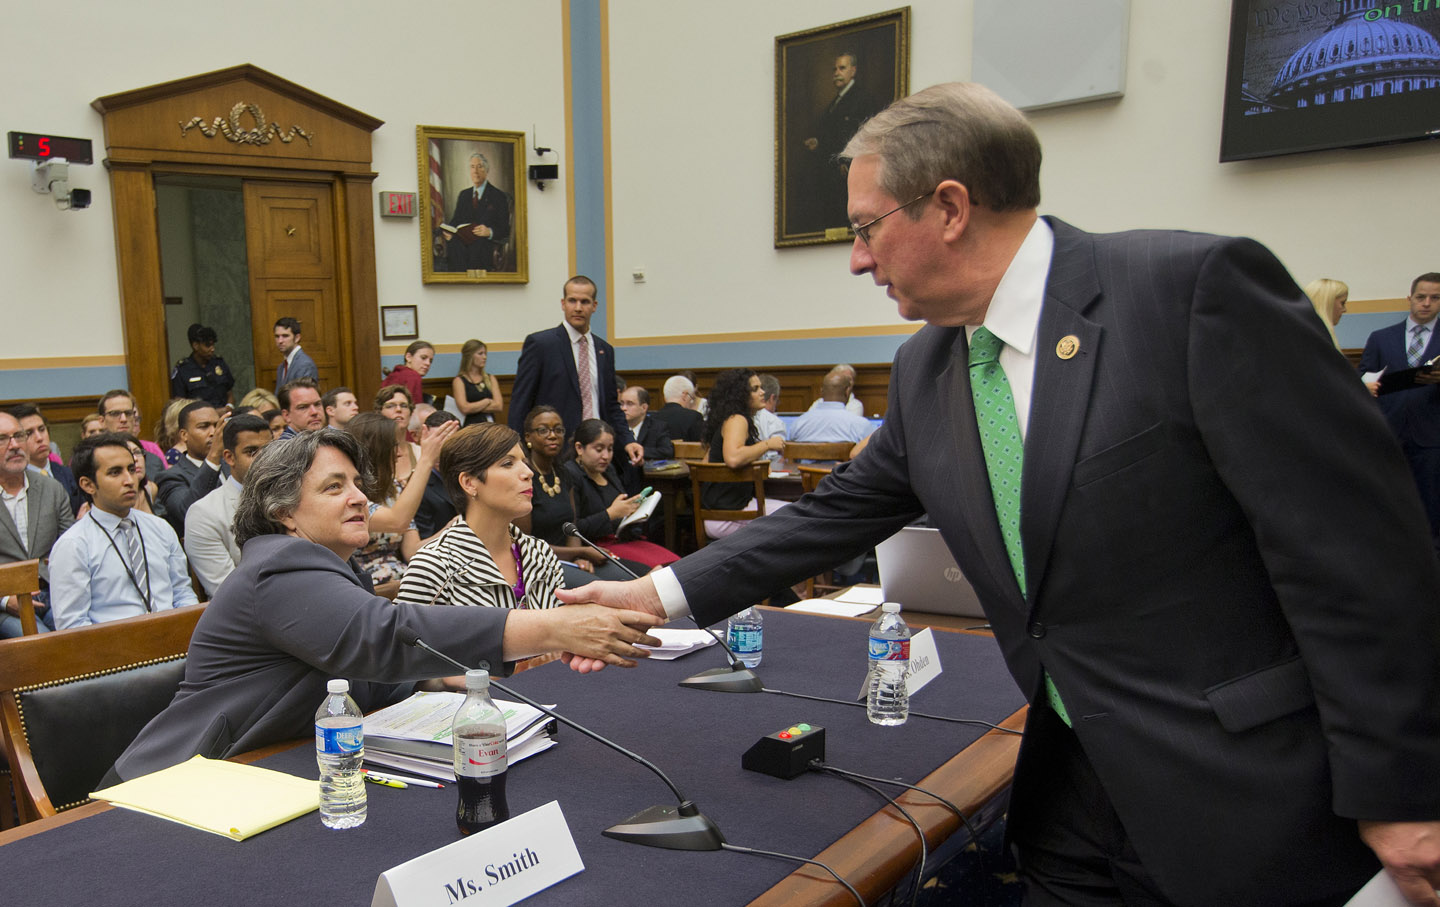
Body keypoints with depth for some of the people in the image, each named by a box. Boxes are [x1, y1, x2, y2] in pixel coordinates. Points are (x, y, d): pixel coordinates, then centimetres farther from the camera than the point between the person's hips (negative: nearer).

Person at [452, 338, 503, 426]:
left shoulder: (490, 378, 17)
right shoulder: (459, 381, 5)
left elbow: (499, 406, 6)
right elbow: (464, 409, -8)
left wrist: (474, 407, -2)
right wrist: (487, 401, 3)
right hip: (470, 426, -3)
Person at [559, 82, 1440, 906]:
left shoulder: (1197, 287, -18)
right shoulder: (925, 368, 3)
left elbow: (1352, 541, -17)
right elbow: (836, 514, 10)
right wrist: (662, 593, 6)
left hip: (1257, 800, -5)